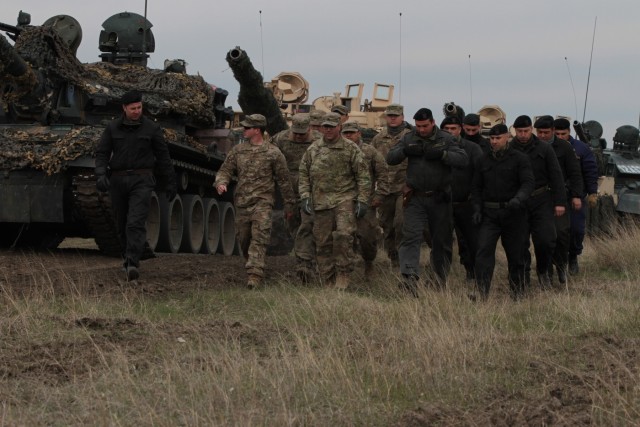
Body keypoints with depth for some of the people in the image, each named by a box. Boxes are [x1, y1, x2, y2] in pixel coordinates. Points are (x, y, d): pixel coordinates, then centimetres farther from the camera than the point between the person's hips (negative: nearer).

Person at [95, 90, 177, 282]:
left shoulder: (151, 128, 0)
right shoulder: (112, 128, 4)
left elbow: (163, 157, 5)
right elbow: (101, 153, 2)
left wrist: (170, 183, 7)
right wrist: (101, 175, -15)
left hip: (141, 181, -3)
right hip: (118, 180, 3)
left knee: (136, 223, -17)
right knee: (122, 224, 12)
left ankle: (132, 264, -25)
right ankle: (129, 255, 34)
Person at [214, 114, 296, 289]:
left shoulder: (273, 153, -1)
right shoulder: (237, 151, 10)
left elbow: (283, 180, 3)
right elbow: (225, 170, 11)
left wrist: (289, 204, 5)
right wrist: (221, 183, -13)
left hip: (262, 202, -5)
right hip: (241, 202, 5)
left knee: (259, 239, -17)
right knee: (243, 240, 10)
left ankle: (255, 275, -22)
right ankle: (256, 268, 32)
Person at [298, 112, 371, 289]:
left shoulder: (351, 149, 2)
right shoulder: (313, 150, 11)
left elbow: (363, 176, 3)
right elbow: (304, 174, 15)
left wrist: (362, 201, -4)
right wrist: (305, 197, 4)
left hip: (344, 199, -3)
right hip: (320, 201, 3)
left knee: (343, 235, -21)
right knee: (323, 242, 3)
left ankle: (343, 274, -9)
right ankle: (328, 281, 12)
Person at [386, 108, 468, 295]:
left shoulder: (445, 139, 0)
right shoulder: (409, 139, 7)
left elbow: (463, 159, -10)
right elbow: (390, 158, 5)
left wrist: (441, 154, -23)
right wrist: (406, 151, -13)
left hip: (440, 198, 0)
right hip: (416, 198, 0)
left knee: (442, 240, 8)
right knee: (411, 236, -16)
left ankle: (440, 279, 22)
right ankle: (410, 278, -28)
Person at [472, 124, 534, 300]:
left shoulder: (520, 159, -1)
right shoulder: (484, 160, 12)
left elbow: (528, 183, -11)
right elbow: (477, 187, 16)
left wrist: (518, 199, -30)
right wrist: (477, 209, 3)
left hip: (513, 213, -2)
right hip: (489, 213, 2)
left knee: (515, 253, 6)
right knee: (484, 250, -14)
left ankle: (517, 291, 21)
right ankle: (482, 291, -18)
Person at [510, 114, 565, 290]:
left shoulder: (544, 149, 1)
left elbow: (556, 176, 2)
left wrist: (559, 202, -4)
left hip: (541, 201, -1)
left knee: (546, 240, -9)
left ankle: (543, 271, 15)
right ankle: (523, 276, 16)